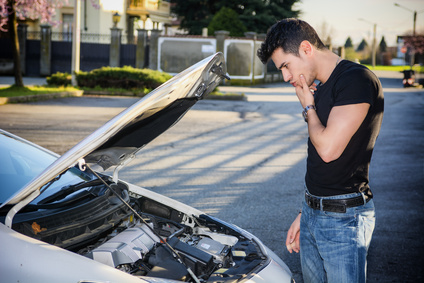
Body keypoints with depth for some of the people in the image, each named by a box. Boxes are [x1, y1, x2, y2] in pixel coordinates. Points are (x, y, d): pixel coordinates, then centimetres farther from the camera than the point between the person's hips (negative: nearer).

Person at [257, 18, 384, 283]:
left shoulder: (357, 79, -15)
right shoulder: (320, 90, 14)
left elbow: (328, 149, -23)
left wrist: (308, 108, -6)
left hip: (343, 219, -9)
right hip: (313, 212, 9)